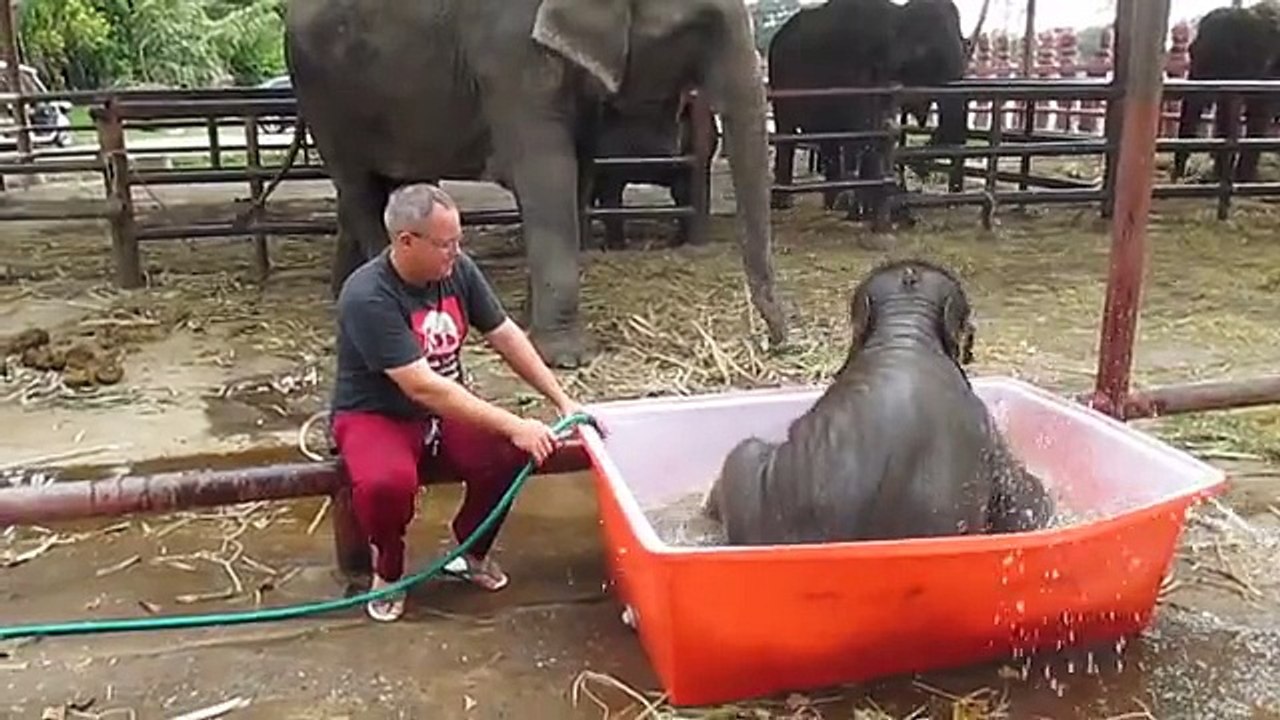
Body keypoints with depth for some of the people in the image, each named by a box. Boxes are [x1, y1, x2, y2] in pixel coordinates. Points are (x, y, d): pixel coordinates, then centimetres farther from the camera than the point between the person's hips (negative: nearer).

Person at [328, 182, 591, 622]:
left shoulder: (457, 270, -8)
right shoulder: (367, 297, -28)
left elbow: (506, 336, 0)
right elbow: (422, 388, -33)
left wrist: (562, 400, -7)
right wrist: (513, 425, -33)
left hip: (444, 412, 6)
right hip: (374, 417, -5)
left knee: (512, 452, -21)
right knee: (387, 483, -37)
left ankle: (471, 550, 7)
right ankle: (388, 569, -2)